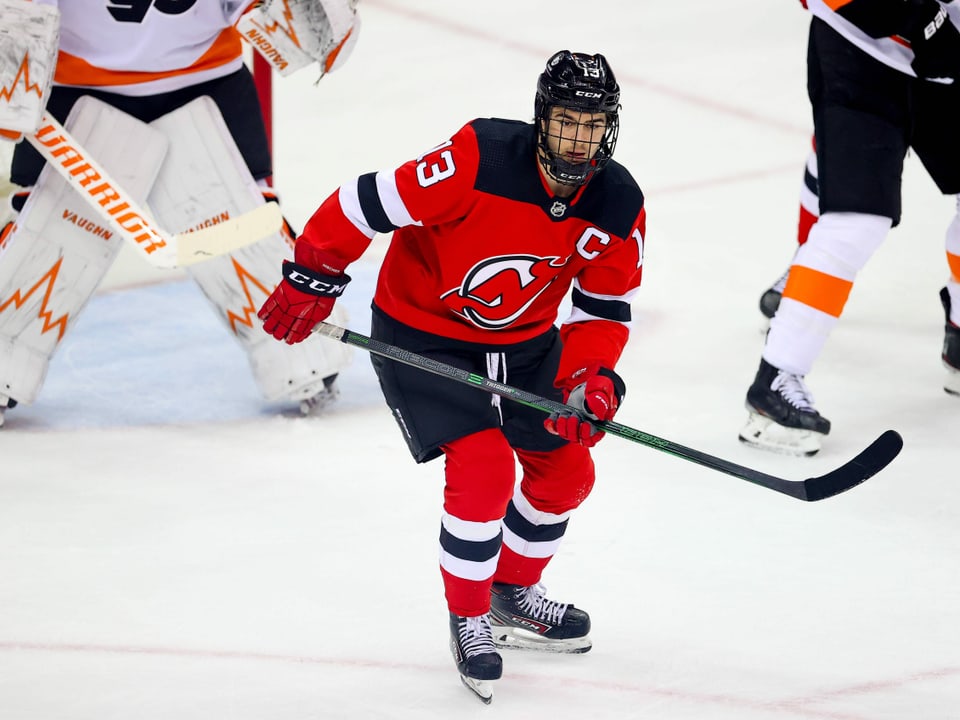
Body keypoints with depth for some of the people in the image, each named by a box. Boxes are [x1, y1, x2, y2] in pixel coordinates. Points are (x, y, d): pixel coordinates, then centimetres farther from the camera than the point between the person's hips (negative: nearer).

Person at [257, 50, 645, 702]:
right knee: (483, 466, -19)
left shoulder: (619, 205, -14)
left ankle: (514, 592, 37)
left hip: (525, 341, 6)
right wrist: (312, 278, -15)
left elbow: (605, 308, -4)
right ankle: (469, 619, 2)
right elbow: (368, 203, -24)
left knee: (567, 471, 11)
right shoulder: (478, 160, -32)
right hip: (422, 334, -6)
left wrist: (589, 377, -21)